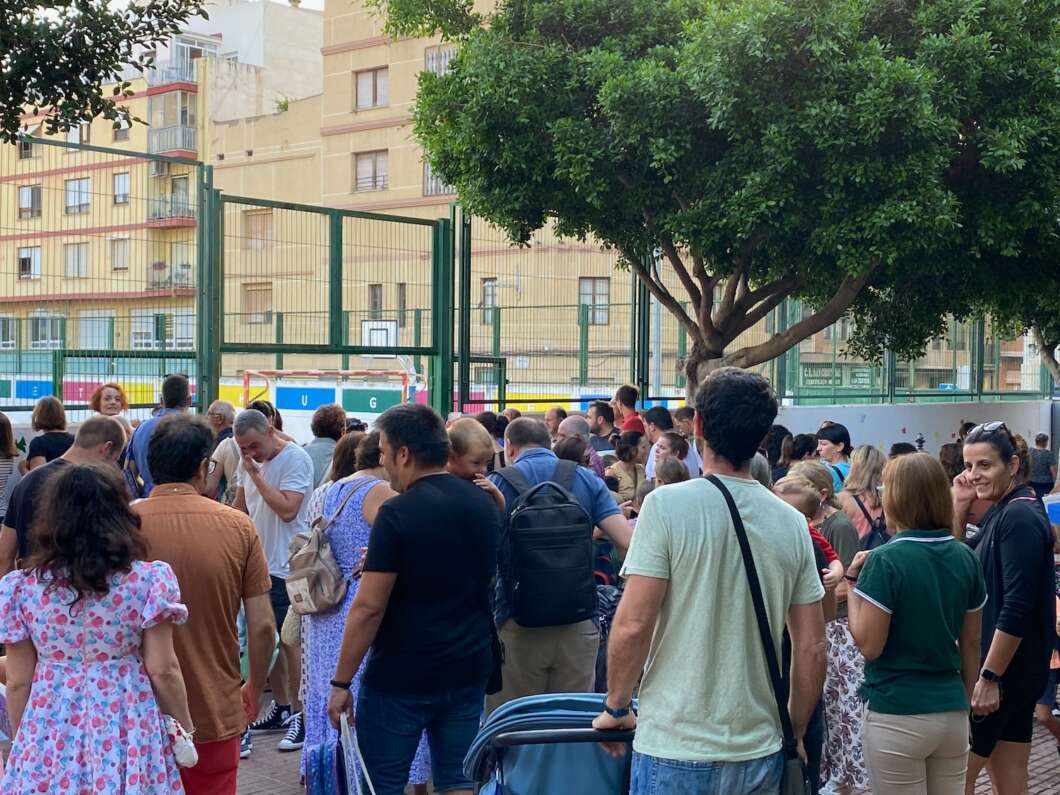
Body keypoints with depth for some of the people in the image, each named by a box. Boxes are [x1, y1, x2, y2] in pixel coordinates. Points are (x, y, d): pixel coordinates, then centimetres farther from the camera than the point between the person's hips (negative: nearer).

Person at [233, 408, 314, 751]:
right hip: (259, 562, 8)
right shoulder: (249, 462, 8)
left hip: (287, 565, -8)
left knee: (289, 640, -3)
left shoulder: (295, 459, -15)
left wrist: (257, 476, -21)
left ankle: (299, 714, 6)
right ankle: (281, 708, 25)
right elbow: (240, 508, 18)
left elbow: (287, 509, -23)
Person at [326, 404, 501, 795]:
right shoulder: (484, 504, 4)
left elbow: (368, 607, -18)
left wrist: (341, 682, -10)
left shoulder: (397, 513, -17)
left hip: (402, 676, -6)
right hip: (470, 667, 6)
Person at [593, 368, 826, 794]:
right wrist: (794, 733, 17)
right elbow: (811, 648, 3)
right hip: (760, 752, 4)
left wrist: (616, 706, 2)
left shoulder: (667, 505, -12)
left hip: (677, 753, -4)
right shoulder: (792, 523, 0)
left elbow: (632, 625, -14)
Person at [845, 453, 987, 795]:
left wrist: (852, 582, -5)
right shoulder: (966, 558, 3)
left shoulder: (886, 560, -16)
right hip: (952, 712, 6)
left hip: (898, 716, -5)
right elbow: (971, 643, 10)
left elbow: (869, 645, -14)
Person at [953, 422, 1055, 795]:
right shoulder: (1000, 512, 11)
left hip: (1005, 670, -9)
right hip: (1006, 668, 9)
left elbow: (1017, 608, -23)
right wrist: (959, 507, 4)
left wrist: (989, 677, -22)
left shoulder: (1019, 516, -18)